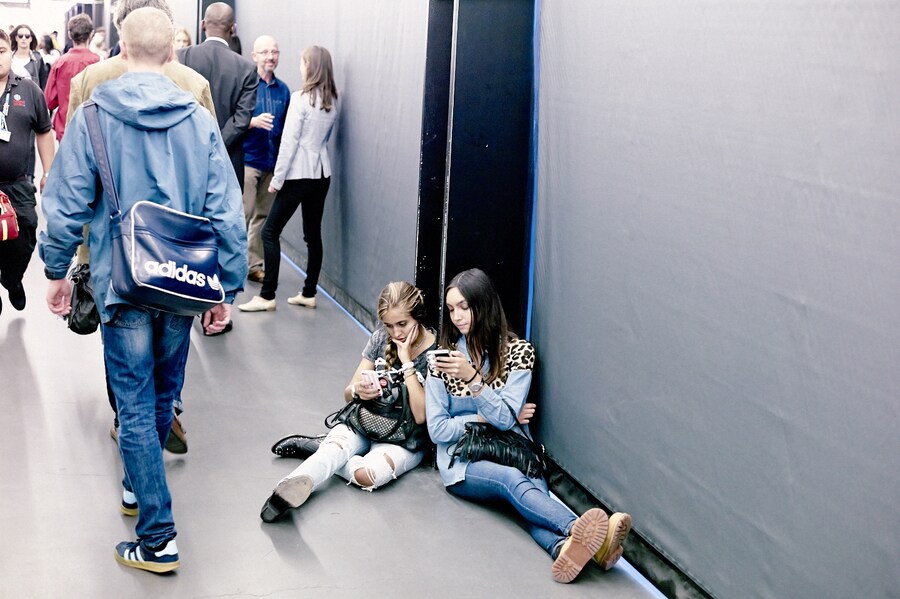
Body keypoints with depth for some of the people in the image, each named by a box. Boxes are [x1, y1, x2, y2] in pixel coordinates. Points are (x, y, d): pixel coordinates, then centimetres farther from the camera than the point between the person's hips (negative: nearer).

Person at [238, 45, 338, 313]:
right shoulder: (332, 101, 8)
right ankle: (309, 293, 15)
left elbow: (289, 141, -14)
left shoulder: (301, 98, -13)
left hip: (299, 173, -7)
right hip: (322, 172, 7)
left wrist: (278, 178, -10)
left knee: (270, 232, -2)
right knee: (313, 234, 11)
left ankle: (267, 296, -3)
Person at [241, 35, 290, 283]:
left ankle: (254, 264, 17)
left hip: (272, 162, 5)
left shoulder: (283, 90, 11)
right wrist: (254, 121, -25)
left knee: (263, 216, 9)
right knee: (243, 215, -7)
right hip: (247, 159, -5)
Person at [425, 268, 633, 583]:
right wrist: (487, 418, -7)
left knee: (534, 486, -34)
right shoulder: (443, 359, 6)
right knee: (513, 480, -35)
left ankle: (564, 546, -67)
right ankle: (582, 533, -62)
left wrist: (472, 377, -22)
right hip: (462, 461, -1)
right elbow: (437, 430, 2)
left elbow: (505, 418, -9)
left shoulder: (518, 351, 2)